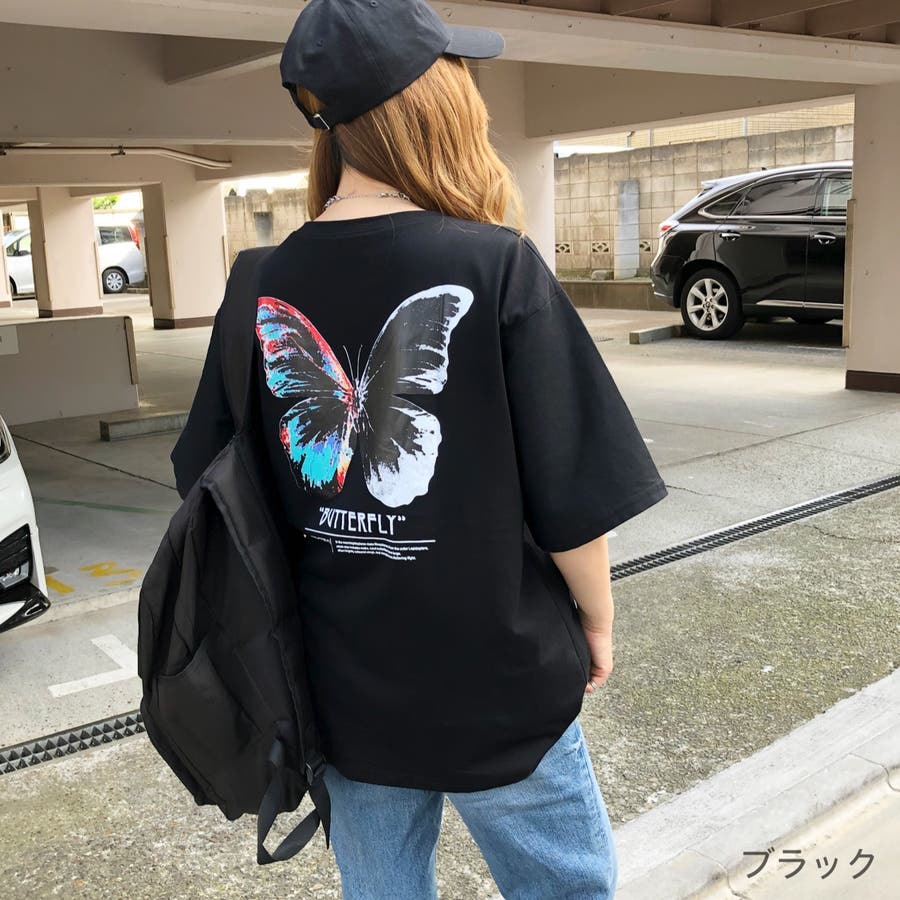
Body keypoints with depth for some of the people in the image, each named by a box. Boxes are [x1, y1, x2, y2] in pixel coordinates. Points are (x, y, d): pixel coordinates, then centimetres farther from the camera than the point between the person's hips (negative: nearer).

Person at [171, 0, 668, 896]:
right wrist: (596, 617, 2)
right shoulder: (497, 266, -19)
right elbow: (572, 492, -16)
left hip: (340, 681, 5)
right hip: (491, 678, -4)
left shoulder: (264, 288, -6)